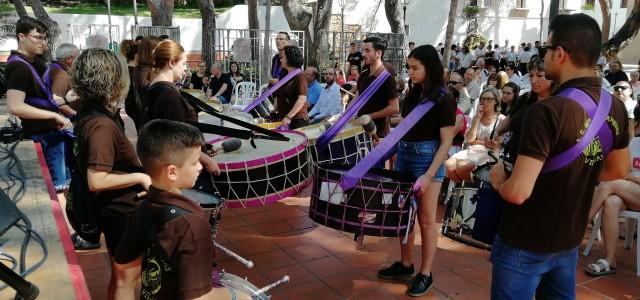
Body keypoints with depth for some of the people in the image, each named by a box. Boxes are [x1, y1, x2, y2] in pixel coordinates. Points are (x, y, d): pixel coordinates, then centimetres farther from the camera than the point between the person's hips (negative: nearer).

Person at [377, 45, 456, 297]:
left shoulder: (444, 100, -12)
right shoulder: (413, 94, 8)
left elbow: (446, 142, -14)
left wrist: (429, 175, -20)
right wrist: (395, 154, 12)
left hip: (427, 160, -7)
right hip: (405, 156, 7)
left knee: (426, 219, 3)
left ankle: (425, 274, 14)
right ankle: (405, 264, 28)